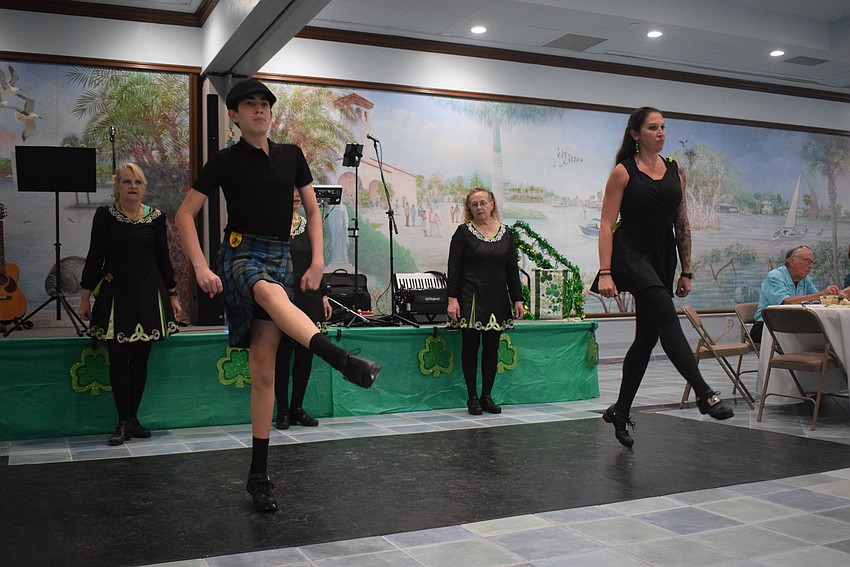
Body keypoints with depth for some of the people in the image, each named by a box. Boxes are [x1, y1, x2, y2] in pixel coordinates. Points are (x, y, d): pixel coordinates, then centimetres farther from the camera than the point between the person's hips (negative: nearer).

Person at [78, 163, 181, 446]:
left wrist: (172, 295, 9)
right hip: (115, 293, -2)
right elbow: (94, 257, 2)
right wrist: (85, 296, 0)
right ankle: (123, 422, 4)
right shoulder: (105, 216, 0)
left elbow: (163, 258, 9)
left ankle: (133, 418, 15)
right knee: (118, 358, -5)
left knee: (141, 358, 4)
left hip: (148, 294, 2)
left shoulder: (156, 217, 5)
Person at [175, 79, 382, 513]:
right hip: (242, 254, -3)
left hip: (279, 258, 4)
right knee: (272, 294, -42)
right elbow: (185, 214, 2)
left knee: (264, 372, 1)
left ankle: (258, 475, 7)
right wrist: (201, 268, -11)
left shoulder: (291, 156, 12)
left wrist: (317, 261, 4)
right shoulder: (225, 161, 3)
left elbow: (312, 209, 17)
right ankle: (345, 362, -64)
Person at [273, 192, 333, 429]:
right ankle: (282, 411, 9)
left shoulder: (308, 225, 13)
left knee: (305, 352, 6)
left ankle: (297, 407, 17)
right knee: (283, 352, -2)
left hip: (308, 297, 5)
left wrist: (323, 295, 12)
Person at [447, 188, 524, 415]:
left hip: (497, 299, 4)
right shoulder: (464, 232, -1)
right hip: (471, 298, -3)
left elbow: (512, 269, 12)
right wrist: (452, 298, -13)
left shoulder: (506, 233, 9)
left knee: (492, 348, 6)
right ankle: (472, 397, 10)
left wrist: (517, 299, 7)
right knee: (470, 347, 1)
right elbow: (454, 268, -5)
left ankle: (487, 396, 17)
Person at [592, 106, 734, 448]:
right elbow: (607, 224, -8)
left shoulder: (675, 171, 12)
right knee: (668, 320, -23)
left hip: (663, 259, 6)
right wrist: (605, 272, -17)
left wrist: (686, 271, 12)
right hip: (632, 254, -6)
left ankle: (620, 411, 19)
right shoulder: (623, 172, -3)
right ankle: (704, 394, -25)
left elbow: (682, 224, 15)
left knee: (646, 338, 8)